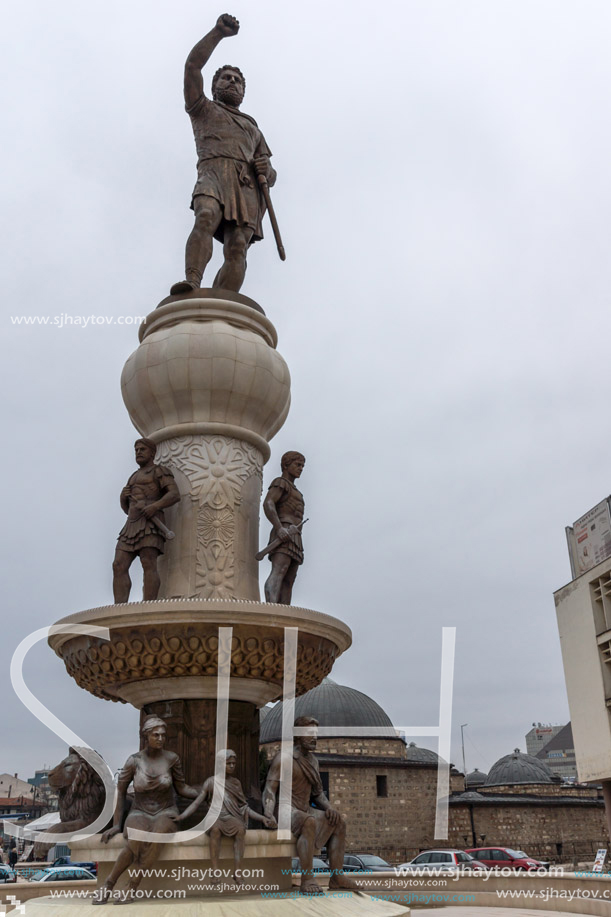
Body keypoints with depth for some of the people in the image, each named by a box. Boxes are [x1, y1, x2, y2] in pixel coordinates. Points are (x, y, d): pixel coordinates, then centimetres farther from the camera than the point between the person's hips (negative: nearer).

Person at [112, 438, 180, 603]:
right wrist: (123, 497, 7)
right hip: (132, 527, 8)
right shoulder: (135, 477, 30)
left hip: (150, 523, -8)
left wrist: (155, 506, -25)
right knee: (119, 567, -8)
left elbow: (175, 495, -8)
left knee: (148, 565, -20)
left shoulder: (160, 471, 6)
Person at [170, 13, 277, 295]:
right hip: (214, 173, -2)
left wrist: (266, 171, 6)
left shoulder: (253, 129, 39)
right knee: (206, 219, -34)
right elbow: (192, 65, 17)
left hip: (248, 187, 2)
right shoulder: (203, 110, 31)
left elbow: (271, 176, 30)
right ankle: (192, 285, -52)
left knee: (237, 250, -22)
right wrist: (218, 32, 9)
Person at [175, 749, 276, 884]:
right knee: (215, 829, -38)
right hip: (216, 817, -2)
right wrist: (181, 817, -11)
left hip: (232, 817, 2)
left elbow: (244, 806, 17)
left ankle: (236, 871, -33)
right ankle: (215, 871, -34)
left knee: (240, 829, -33)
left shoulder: (236, 782, 16)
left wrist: (262, 818, 7)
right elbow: (197, 802, 3)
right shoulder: (211, 782, 7)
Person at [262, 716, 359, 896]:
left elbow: (317, 793, 16)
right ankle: (307, 879, -32)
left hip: (304, 811, 8)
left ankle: (337, 876, -4)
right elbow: (269, 790, -19)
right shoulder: (283, 758, -12)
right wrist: (268, 818, -35)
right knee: (310, 823, -36)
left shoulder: (312, 761, 13)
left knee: (339, 822, -4)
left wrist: (329, 808, -4)